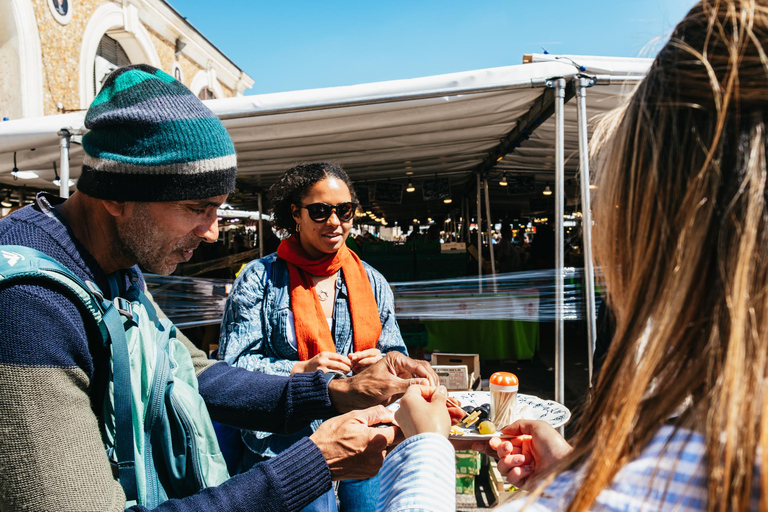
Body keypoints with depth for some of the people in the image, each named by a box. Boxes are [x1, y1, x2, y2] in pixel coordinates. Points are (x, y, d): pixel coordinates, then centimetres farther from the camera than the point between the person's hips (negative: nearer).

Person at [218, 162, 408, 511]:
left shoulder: (372, 282, 7)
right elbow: (233, 366, -7)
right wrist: (301, 370, -20)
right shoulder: (260, 279, -3)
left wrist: (380, 364, -11)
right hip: (284, 448, -3)